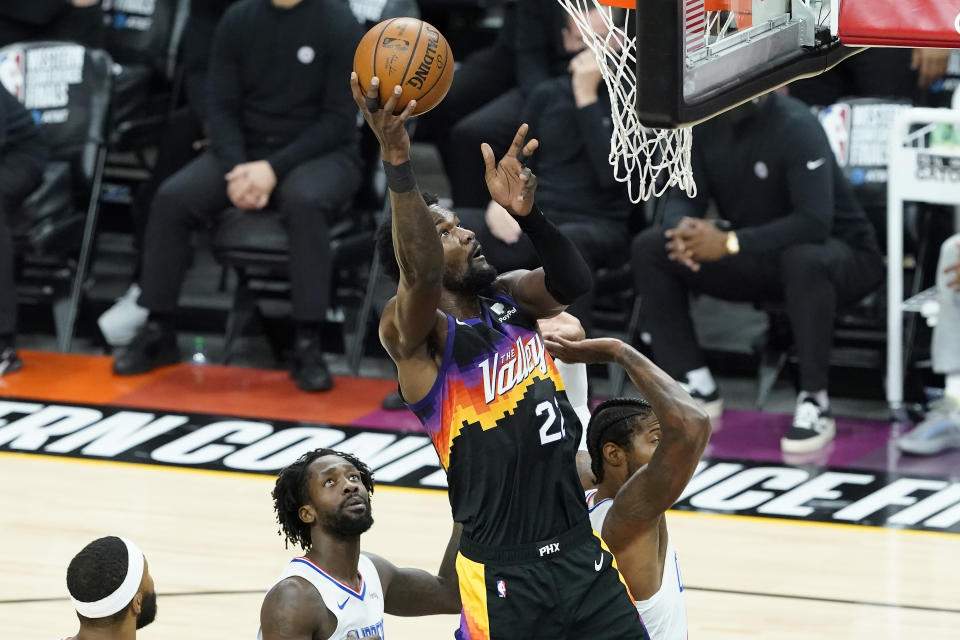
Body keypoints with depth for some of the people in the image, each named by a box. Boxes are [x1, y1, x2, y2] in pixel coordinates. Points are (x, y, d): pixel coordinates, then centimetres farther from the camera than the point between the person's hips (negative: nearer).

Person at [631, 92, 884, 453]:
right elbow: (683, 197, -4)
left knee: (804, 259, -41)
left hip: (839, 256, -6)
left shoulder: (796, 126, -23)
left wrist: (729, 244, -38)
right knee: (649, 250, -9)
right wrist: (682, 230, -29)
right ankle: (696, 387, -10)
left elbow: (814, 222, -33)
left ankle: (814, 402, -27)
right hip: (759, 259, 6)